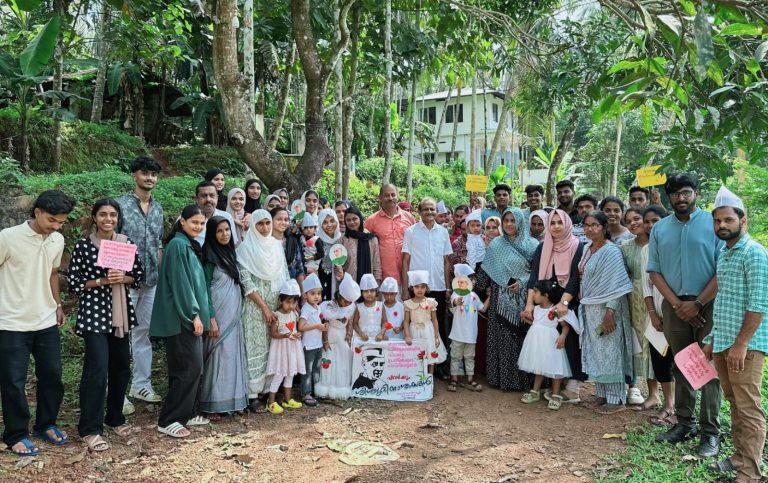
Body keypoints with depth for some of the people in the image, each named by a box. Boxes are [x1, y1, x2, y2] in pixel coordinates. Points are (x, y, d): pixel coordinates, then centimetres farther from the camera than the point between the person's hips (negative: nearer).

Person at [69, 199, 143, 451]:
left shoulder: (126, 243, 4)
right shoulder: (83, 246, -5)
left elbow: (138, 275, 8)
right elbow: (74, 283, -5)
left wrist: (123, 278, -11)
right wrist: (102, 281, -17)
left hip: (120, 313, 4)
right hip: (94, 313, -4)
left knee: (121, 368, 12)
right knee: (97, 370, -7)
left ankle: (115, 417, 30)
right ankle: (90, 429, 5)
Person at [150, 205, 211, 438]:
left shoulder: (191, 246, 16)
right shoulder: (178, 245, -13)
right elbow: (180, 284, -18)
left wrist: (203, 314, 16)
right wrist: (194, 315, -18)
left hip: (190, 317, 9)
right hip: (181, 318, -9)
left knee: (192, 367, 12)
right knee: (188, 368, -7)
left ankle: (187, 414, 22)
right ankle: (168, 420, 1)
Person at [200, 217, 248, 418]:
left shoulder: (230, 253, 11)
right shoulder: (209, 256, -10)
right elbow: (205, 289, -13)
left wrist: (237, 314, 12)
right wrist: (211, 319, -18)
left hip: (234, 314, 7)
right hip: (219, 313, -7)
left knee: (233, 354, 10)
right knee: (218, 355, -3)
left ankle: (231, 400, 19)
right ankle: (212, 404, 7)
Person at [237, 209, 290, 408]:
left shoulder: (277, 245, 9)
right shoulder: (246, 248, -6)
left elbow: (285, 276, 12)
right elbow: (246, 282, -11)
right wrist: (264, 308, -13)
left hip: (278, 303, 5)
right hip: (255, 305, -4)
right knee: (256, 347, -3)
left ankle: (269, 387, 15)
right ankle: (253, 393, 3)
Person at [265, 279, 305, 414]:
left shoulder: (295, 313, 0)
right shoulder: (276, 316, -17)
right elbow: (273, 333, -17)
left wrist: (298, 334, -3)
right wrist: (285, 335, -30)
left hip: (293, 347, 7)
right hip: (281, 348, -6)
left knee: (290, 373, 15)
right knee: (279, 374, -4)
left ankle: (287, 399, 28)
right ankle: (271, 402, 8)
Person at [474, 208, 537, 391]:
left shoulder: (531, 244, 0)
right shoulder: (496, 244, 7)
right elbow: (486, 270, 10)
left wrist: (523, 282, -12)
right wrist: (480, 288, 6)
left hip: (522, 299, -2)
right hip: (500, 299, 2)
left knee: (521, 337, 0)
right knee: (501, 337, 5)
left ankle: (521, 378, 11)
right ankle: (501, 377, 14)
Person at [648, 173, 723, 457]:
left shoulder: (713, 224, -3)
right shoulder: (660, 229, 8)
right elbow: (654, 271, 6)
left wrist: (697, 303, -12)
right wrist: (677, 304, -5)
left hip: (707, 305, -3)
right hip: (675, 306, 4)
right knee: (681, 367, 11)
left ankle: (710, 431, 7)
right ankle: (684, 423, 21)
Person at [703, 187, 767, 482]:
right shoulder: (723, 255, 15)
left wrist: (741, 344, -19)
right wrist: (712, 339, 18)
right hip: (722, 343, 8)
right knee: (735, 405, 15)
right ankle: (739, 458, 26)